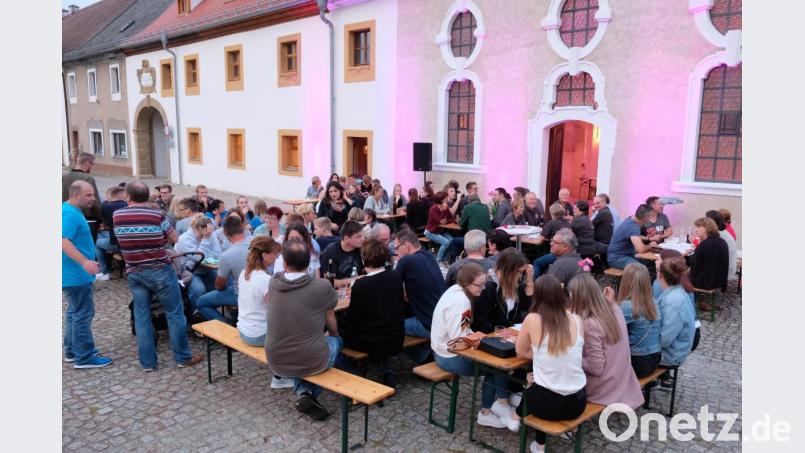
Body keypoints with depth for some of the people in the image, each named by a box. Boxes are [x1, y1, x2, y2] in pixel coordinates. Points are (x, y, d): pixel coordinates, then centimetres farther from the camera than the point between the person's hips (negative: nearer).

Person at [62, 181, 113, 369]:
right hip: (76, 274, -11)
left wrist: (85, 262, 30)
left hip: (74, 273, 11)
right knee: (83, 314, -5)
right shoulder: (70, 214, -19)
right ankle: (84, 357, 0)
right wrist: (84, 262, -38)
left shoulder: (72, 212, 13)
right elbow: (64, 242, -30)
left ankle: (72, 351, 28)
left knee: (74, 312, 18)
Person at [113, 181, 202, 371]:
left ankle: (148, 362, 14)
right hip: (160, 270, -4)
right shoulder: (157, 215, -12)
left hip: (133, 273, 4)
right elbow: (174, 239, -2)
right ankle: (183, 357, 11)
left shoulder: (117, 216, 0)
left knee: (141, 316, 10)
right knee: (174, 313, 5)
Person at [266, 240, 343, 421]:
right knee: (337, 340, 27)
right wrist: (334, 334, 23)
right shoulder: (323, 286, -16)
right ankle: (312, 394, 15)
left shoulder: (273, 283, -8)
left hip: (276, 363, 3)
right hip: (311, 362, -3)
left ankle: (303, 391, 14)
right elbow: (332, 327, 4)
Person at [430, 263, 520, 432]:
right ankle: (501, 404, 14)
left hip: (447, 351, 9)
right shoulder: (460, 301, -26)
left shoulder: (456, 290, 3)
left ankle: (486, 413, 14)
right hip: (451, 357, -9)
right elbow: (457, 340, -27)